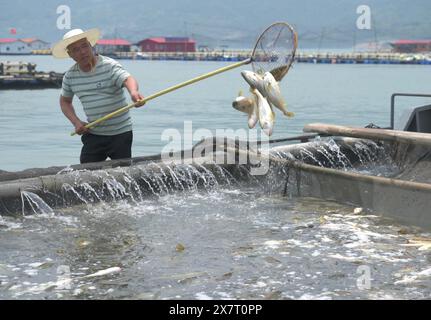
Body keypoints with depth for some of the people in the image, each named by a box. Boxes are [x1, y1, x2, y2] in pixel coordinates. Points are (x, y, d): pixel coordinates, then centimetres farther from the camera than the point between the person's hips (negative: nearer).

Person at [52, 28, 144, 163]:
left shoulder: (109, 66, -13)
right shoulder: (70, 76, 3)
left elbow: (127, 79, -31)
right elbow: (65, 101, 18)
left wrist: (133, 92, -55)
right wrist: (76, 122, 1)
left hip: (120, 133, -4)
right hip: (93, 134, 4)